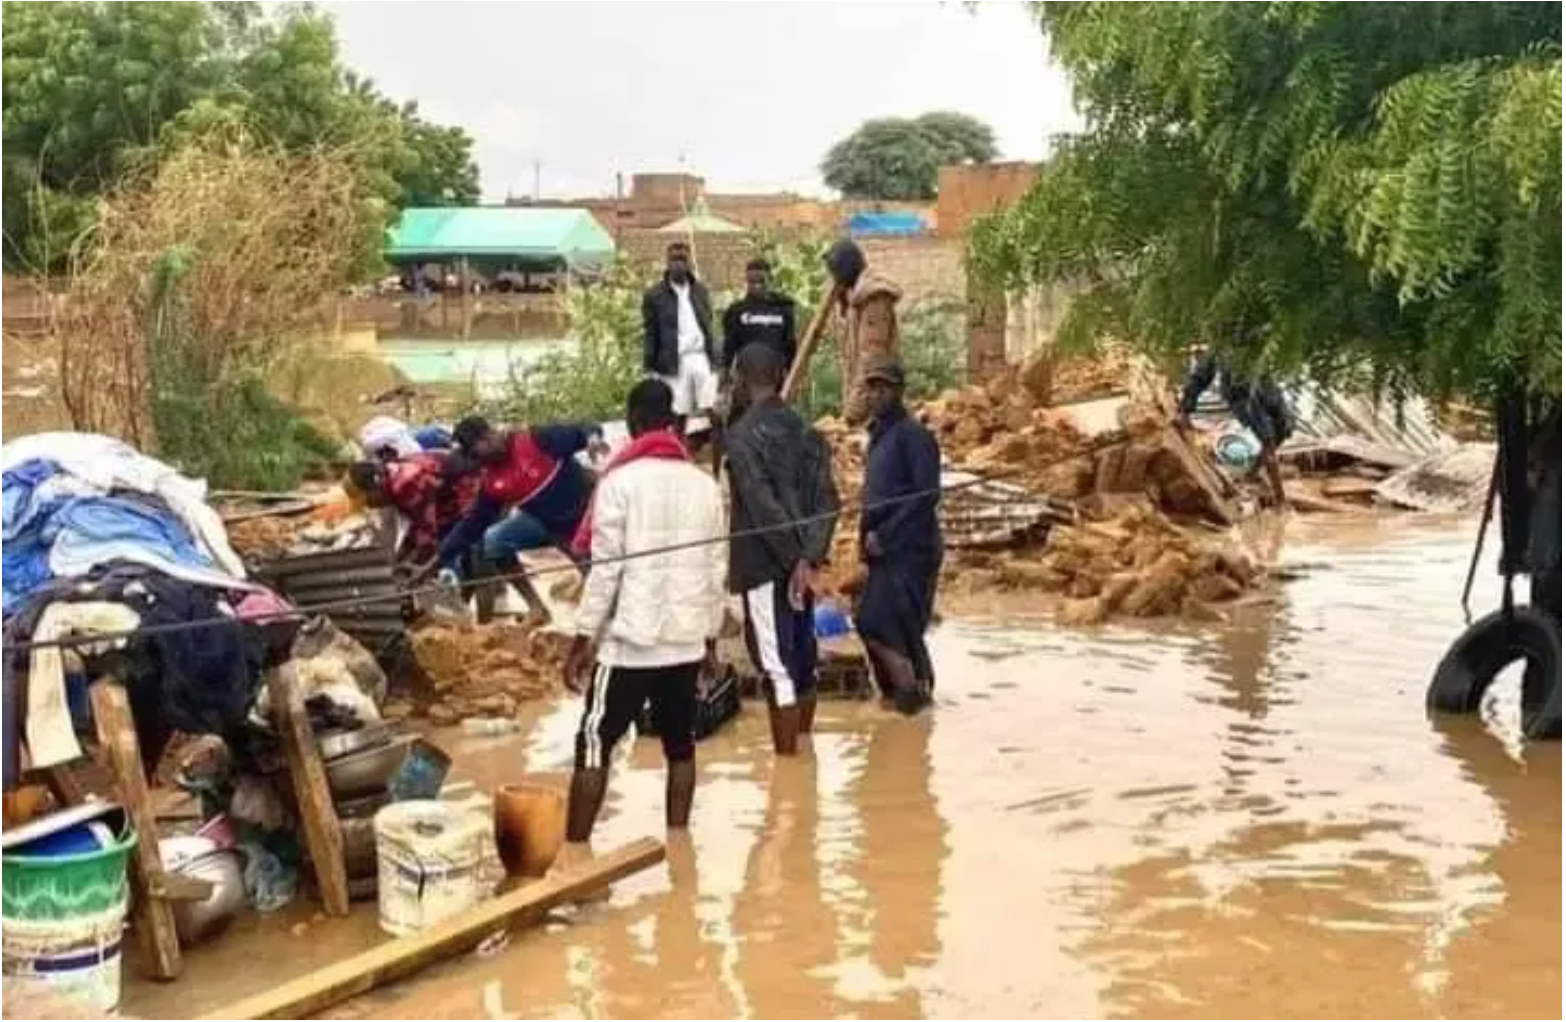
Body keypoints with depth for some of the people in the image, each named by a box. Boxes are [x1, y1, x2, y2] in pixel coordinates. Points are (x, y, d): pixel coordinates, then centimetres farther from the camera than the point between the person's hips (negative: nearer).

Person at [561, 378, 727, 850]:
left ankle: (574, 851, 3)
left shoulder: (620, 481, -8)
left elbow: (606, 568, -11)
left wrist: (583, 639, -6)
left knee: (594, 744, 3)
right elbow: (716, 570, 8)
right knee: (680, 745, 15)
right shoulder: (705, 484, 6)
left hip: (629, 640, -4)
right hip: (686, 640, 4)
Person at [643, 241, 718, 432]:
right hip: (675, 362, -3)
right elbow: (650, 333, 0)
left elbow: (708, 326, 14)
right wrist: (650, 367, -4)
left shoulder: (701, 291, 11)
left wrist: (714, 358, 8)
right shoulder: (654, 295, 0)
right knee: (678, 414, 0)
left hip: (701, 357, 3)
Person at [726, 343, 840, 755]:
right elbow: (827, 499, -1)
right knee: (802, 661, 15)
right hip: (800, 562, 7)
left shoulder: (742, 434, -12)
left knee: (777, 668, -2)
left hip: (764, 564, -7)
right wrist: (810, 556, -10)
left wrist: (796, 559, -17)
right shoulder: (806, 431, 9)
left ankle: (786, 759, 3)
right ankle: (801, 751, 26)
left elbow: (763, 506, -20)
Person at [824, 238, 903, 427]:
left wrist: (854, 409, -21)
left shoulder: (874, 298, -12)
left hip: (873, 402, -9)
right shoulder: (855, 297, 17)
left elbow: (872, 357, -18)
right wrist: (849, 403, 12)